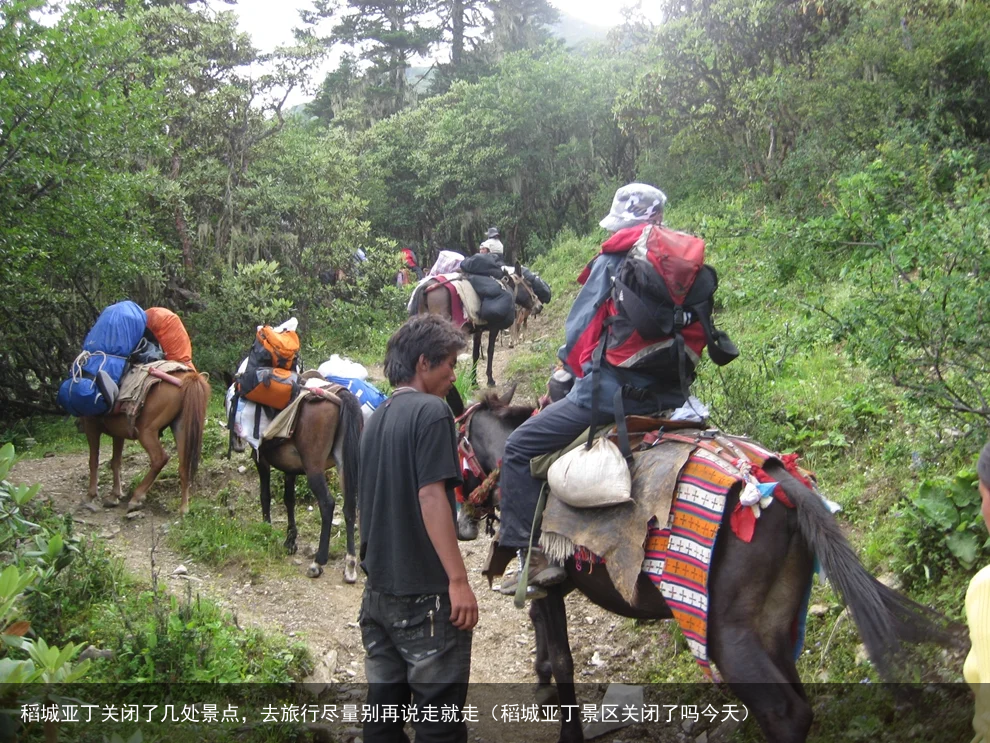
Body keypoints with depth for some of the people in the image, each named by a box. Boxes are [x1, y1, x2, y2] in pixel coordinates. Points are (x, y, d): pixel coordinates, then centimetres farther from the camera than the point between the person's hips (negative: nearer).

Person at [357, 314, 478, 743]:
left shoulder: (378, 418, 13)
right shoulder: (431, 410, -11)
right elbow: (431, 496, -20)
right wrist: (459, 580, -20)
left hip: (379, 590, 8)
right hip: (426, 594, -8)